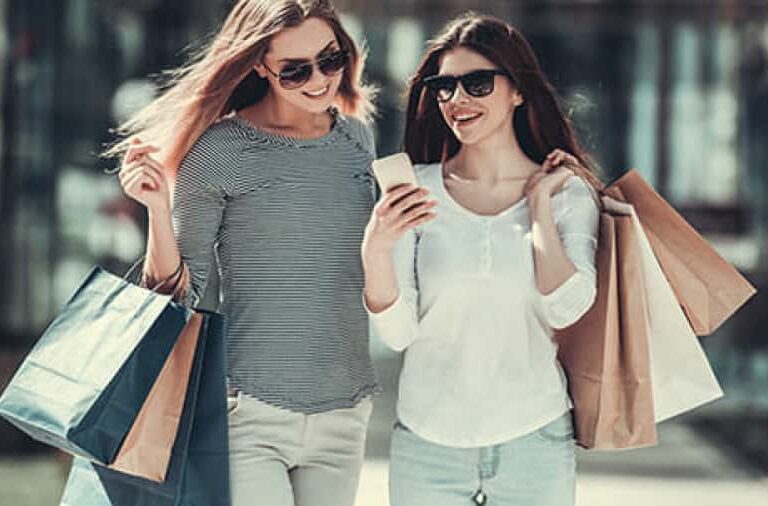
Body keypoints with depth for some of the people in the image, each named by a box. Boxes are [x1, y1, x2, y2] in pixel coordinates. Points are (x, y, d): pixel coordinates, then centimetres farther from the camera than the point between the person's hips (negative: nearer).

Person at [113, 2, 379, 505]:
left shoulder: (358, 137, 9)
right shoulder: (219, 152, -7)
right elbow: (180, 292, -4)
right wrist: (159, 208, -17)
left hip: (345, 414, 5)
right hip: (249, 414, -5)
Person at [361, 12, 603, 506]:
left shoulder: (569, 195, 1)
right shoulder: (416, 191, 1)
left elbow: (565, 309, -12)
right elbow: (397, 332, -3)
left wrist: (538, 204, -5)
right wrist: (375, 250, -19)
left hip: (534, 443, 0)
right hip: (428, 443, 0)